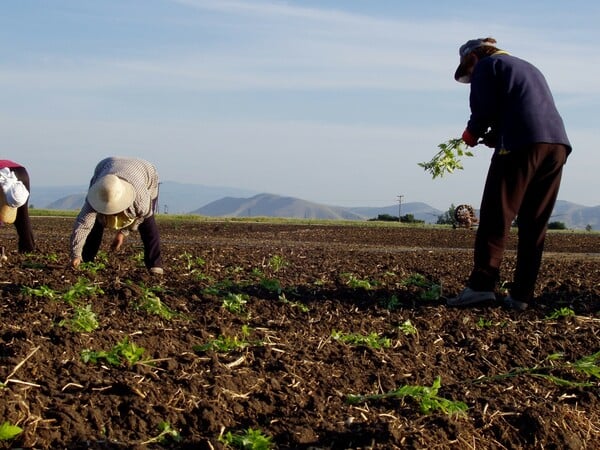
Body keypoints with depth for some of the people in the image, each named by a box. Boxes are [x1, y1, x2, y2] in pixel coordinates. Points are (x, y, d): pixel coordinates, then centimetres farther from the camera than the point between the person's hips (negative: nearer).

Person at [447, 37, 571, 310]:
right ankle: (521, 295, 5)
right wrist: (495, 136, 21)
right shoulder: (529, 68, 34)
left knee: (496, 216, -8)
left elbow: (483, 108, -4)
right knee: (535, 224, 7)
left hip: (522, 144, -7)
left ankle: (482, 285, -17)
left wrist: (471, 134, 14)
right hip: (558, 144, 7)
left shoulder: (486, 65, 11)